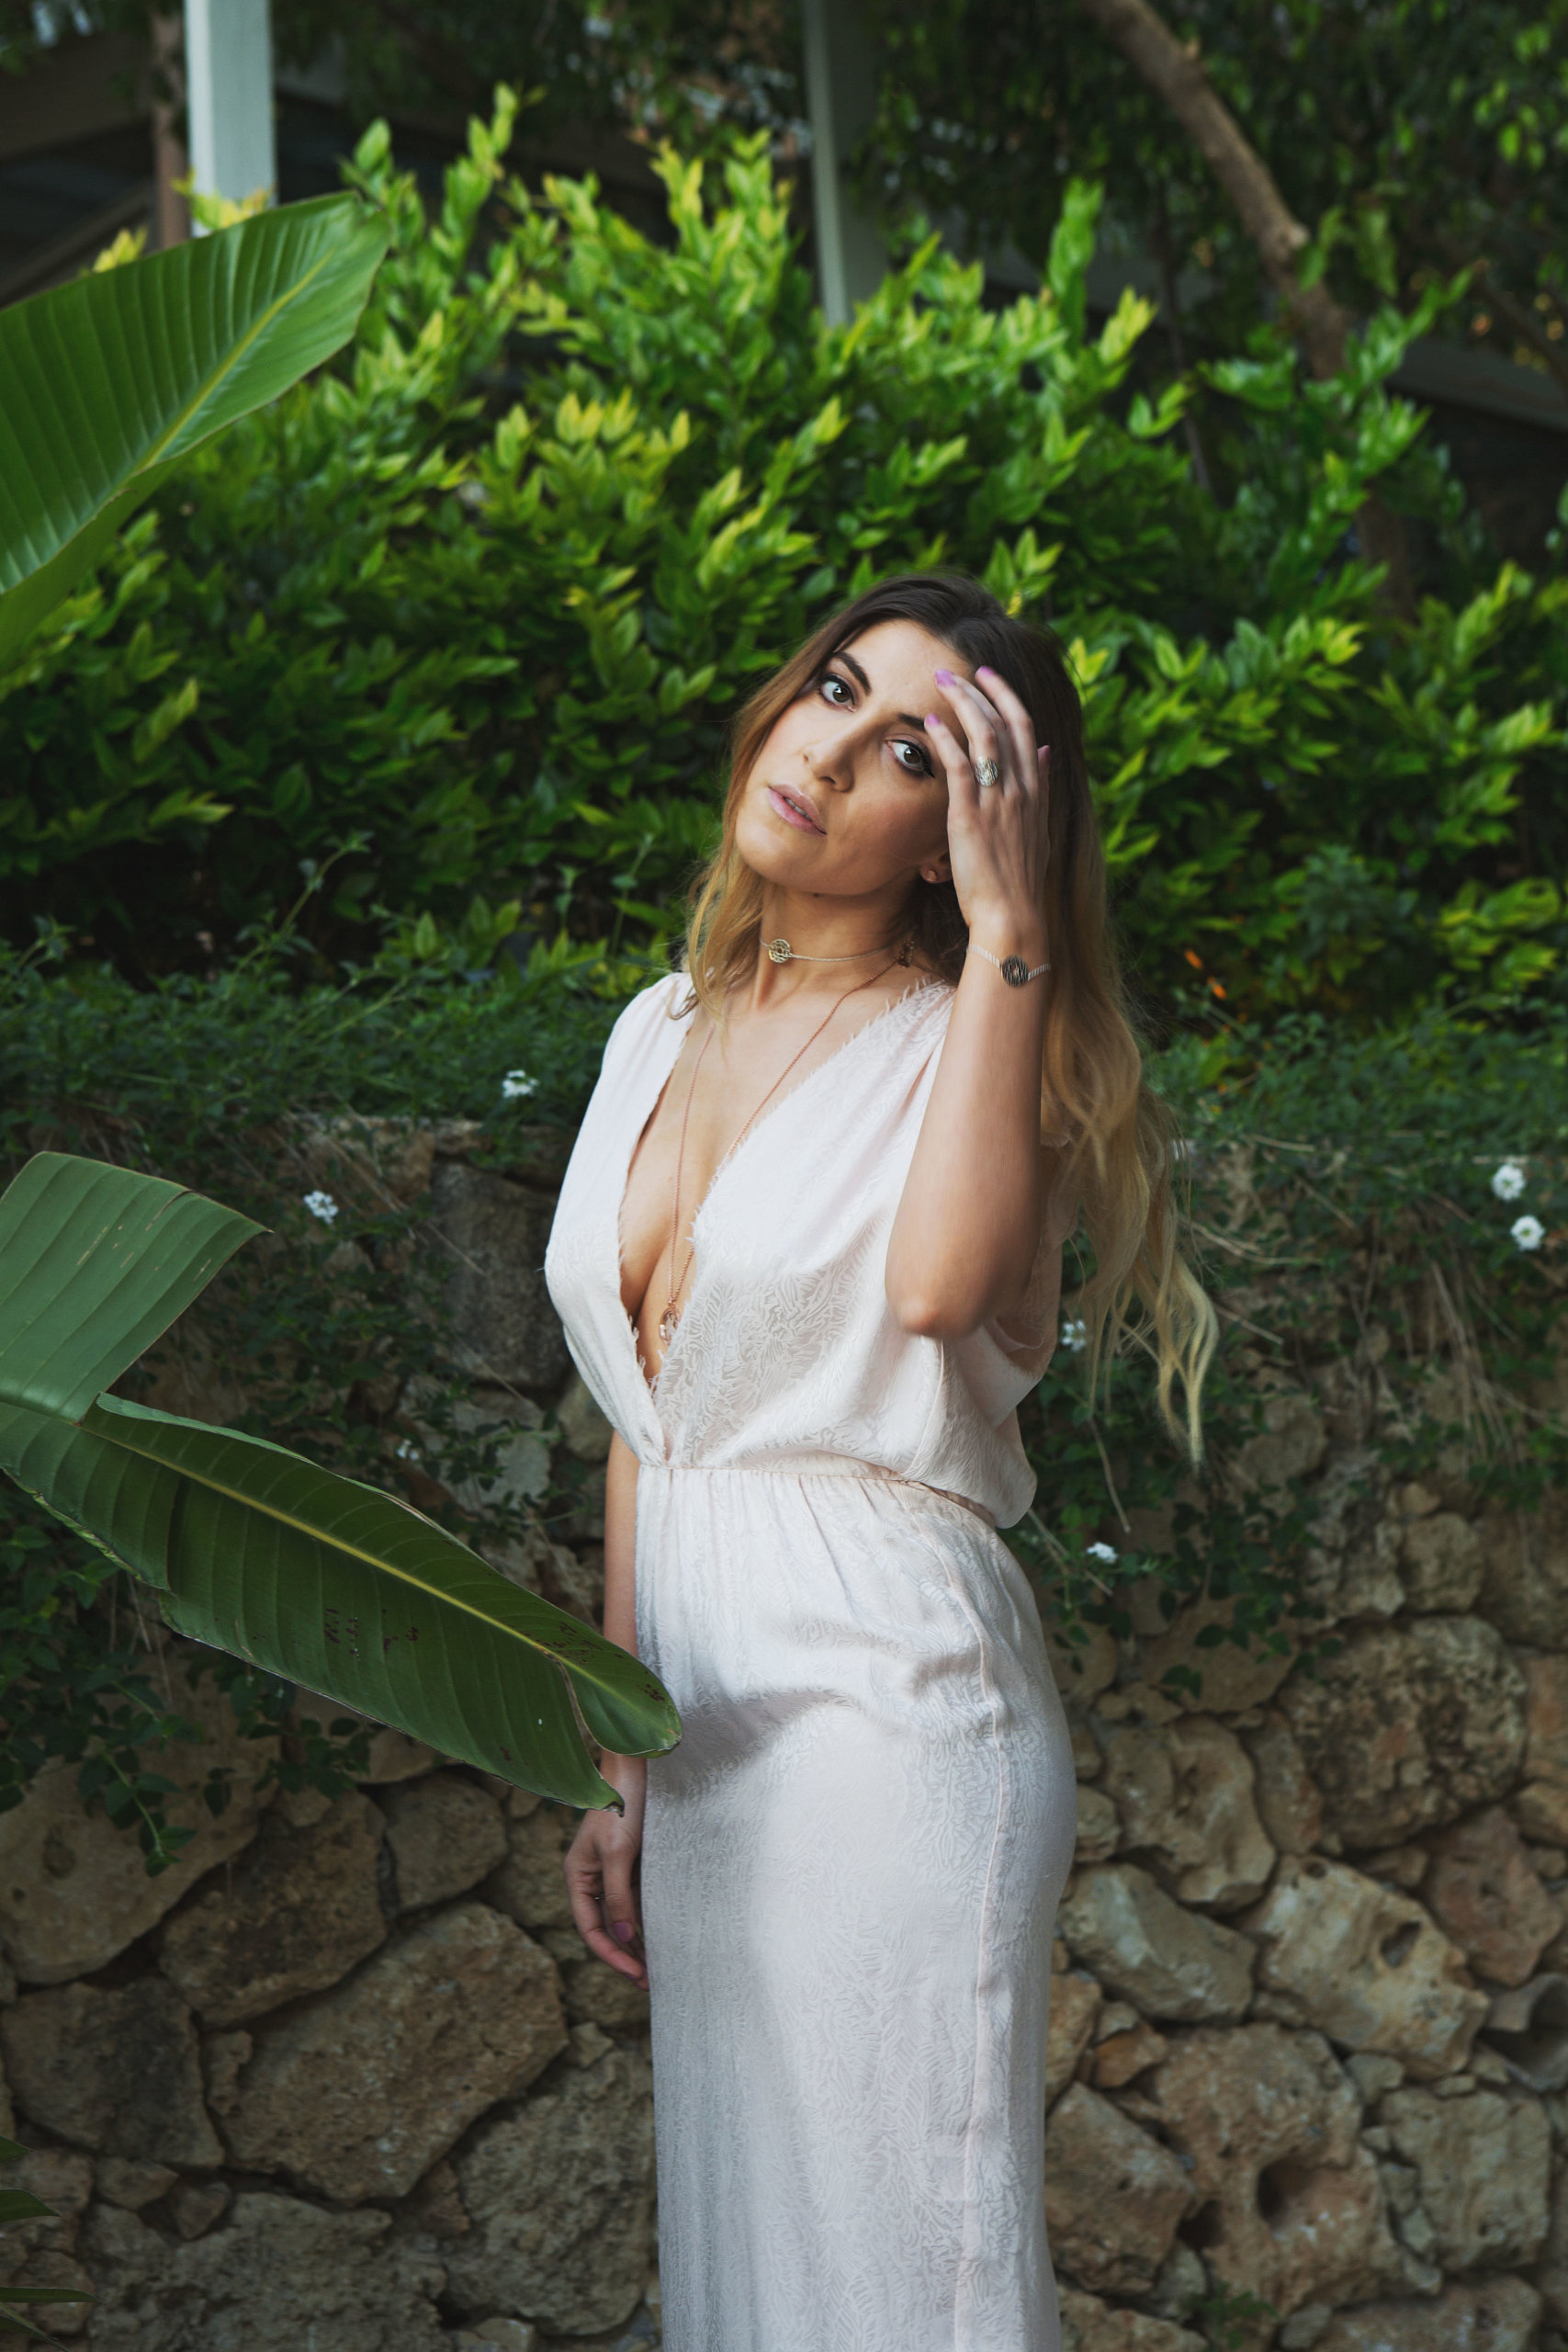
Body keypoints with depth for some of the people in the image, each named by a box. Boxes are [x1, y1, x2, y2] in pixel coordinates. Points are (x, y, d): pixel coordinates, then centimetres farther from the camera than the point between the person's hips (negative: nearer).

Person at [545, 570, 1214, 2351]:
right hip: (704, 1719, 6)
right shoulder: (664, 1034, 14)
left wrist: (1008, 925, -19)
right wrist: (623, 1772, 17)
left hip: (889, 1700, -6)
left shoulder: (974, 1041, -4)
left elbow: (938, 1283, -27)